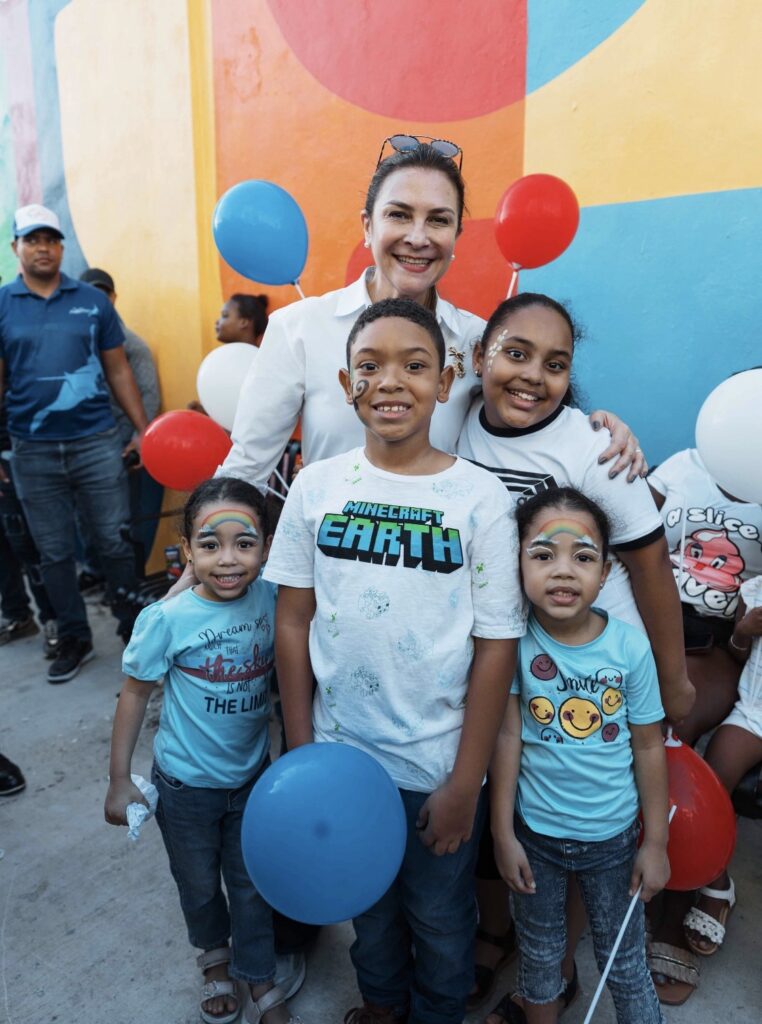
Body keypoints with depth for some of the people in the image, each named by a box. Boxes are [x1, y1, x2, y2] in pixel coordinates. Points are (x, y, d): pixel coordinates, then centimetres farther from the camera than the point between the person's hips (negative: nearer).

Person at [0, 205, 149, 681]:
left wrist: (143, 429, 2)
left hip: (97, 442, -1)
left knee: (117, 542, 3)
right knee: (55, 552, 9)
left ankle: (134, 627, 20)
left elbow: (119, 370, 7)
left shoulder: (94, 300, 4)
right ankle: (74, 639, 24)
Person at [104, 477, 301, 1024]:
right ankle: (215, 956, 53)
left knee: (253, 885, 19)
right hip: (187, 783, -1)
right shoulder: (167, 619, -25)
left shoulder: (271, 597, -18)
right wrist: (120, 779, -7)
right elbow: (136, 692, -12)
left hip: (254, 774, 2)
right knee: (199, 884, 23)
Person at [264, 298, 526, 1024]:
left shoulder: (479, 498, -14)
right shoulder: (317, 486, -7)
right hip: (341, 752, 3)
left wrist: (465, 782, -9)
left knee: (439, 918, 21)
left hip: (439, 765, -2)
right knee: (367, 903, 27)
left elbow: (496, 645, -11)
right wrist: (300, 748, 0)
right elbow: (293, 619, -1)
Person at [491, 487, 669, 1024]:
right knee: (540, 955, 22)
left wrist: (656, 842, 0)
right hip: (535, 833, 0)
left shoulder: (630, 647, -17)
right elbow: (507, 736, -13)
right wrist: (503, 835, -9)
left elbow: (649, 747, -7)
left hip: (613, 837, 0)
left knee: (626, 962, 20)